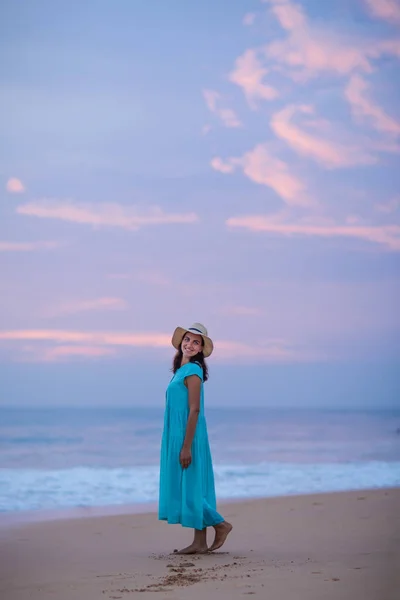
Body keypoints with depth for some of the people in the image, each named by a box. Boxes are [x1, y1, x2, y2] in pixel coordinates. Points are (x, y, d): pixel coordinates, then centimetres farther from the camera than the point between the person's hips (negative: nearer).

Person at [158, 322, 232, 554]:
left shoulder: (193, 370, -12)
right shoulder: (182, 370, 15)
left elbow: (194, 410, -18)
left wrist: (186, 446, -21)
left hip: (188, 436, -9)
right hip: (177, 436, 10)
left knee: (190, 487, -5)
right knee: (185, 487, 8)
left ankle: (220, 523, 8)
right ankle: (200, 542, 11)